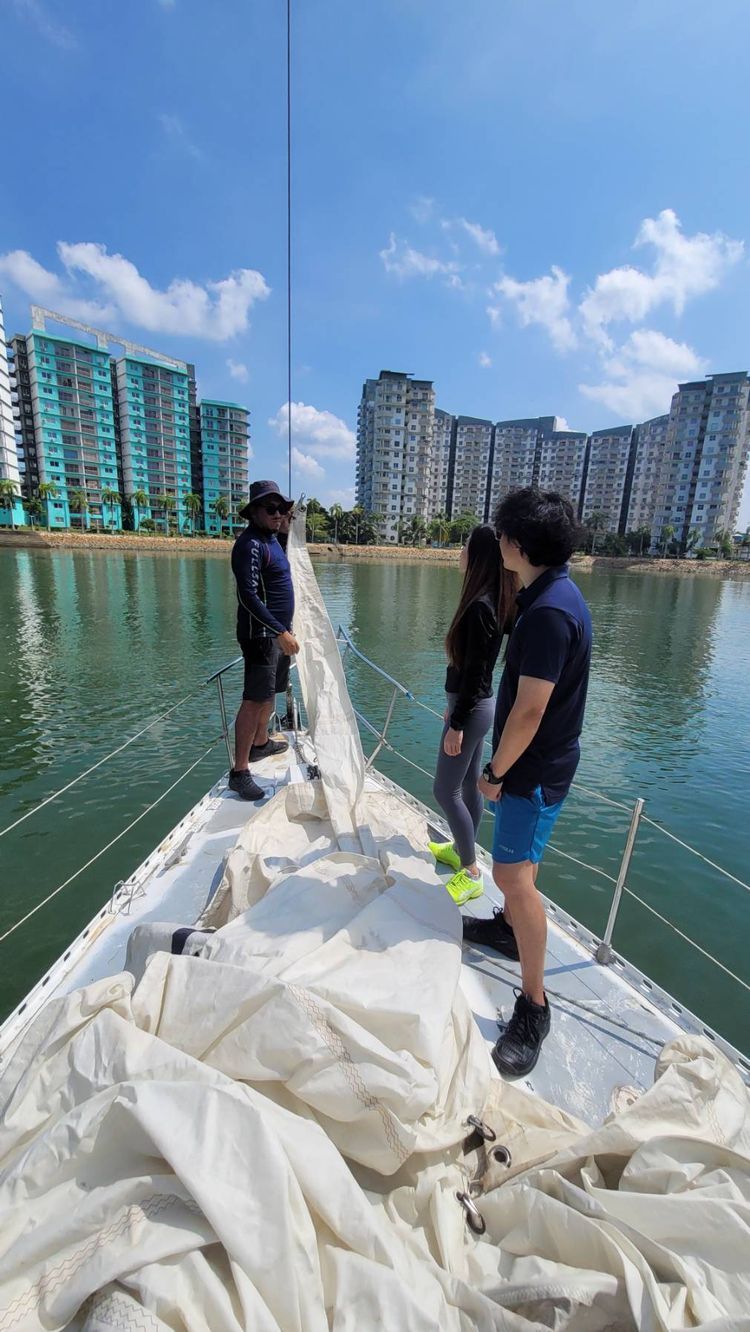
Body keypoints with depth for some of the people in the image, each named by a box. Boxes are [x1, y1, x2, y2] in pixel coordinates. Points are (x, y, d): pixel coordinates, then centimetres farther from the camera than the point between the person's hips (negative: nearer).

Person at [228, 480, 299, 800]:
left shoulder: (270, 539, 15)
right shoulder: (250, 543, -16)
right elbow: (249, 595, -25)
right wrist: (280, 632, -28)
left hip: (278, 631, 10)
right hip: (261, 634, -10)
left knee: (269, 692, 19)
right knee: (254, 699, -9)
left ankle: (260, 743, 36)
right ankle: (239, 772, -4)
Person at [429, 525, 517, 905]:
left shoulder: (481, 606, -23)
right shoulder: (490, 601, 7)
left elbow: (475, 672, -23)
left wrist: (457, 724, -18)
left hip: (471, 709, -10)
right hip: (473, 705, 10)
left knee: (445, 790, 1)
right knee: (467, 785, 20)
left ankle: (470, 873, 15)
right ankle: (461, 849, 38)